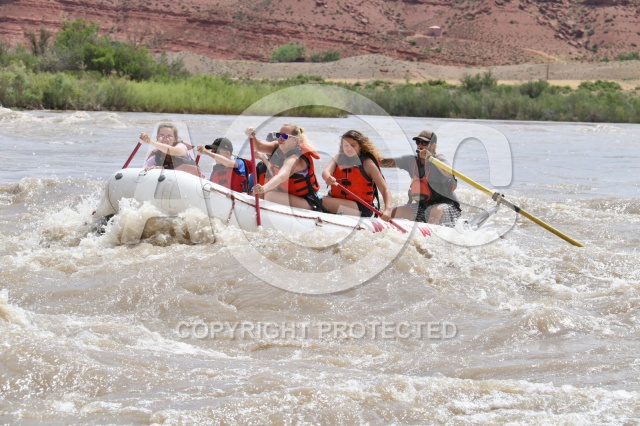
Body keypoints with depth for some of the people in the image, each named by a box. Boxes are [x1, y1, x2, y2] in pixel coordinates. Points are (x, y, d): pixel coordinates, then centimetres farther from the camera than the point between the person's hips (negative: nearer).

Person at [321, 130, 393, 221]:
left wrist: (387, 210, -27)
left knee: (325, 201, -26)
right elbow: (326, 171, -11)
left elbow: (385, 189, -9)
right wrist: (328, 178, -37)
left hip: (361, 208, -5)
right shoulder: (338, 158, 9)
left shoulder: (367, 163, -4)